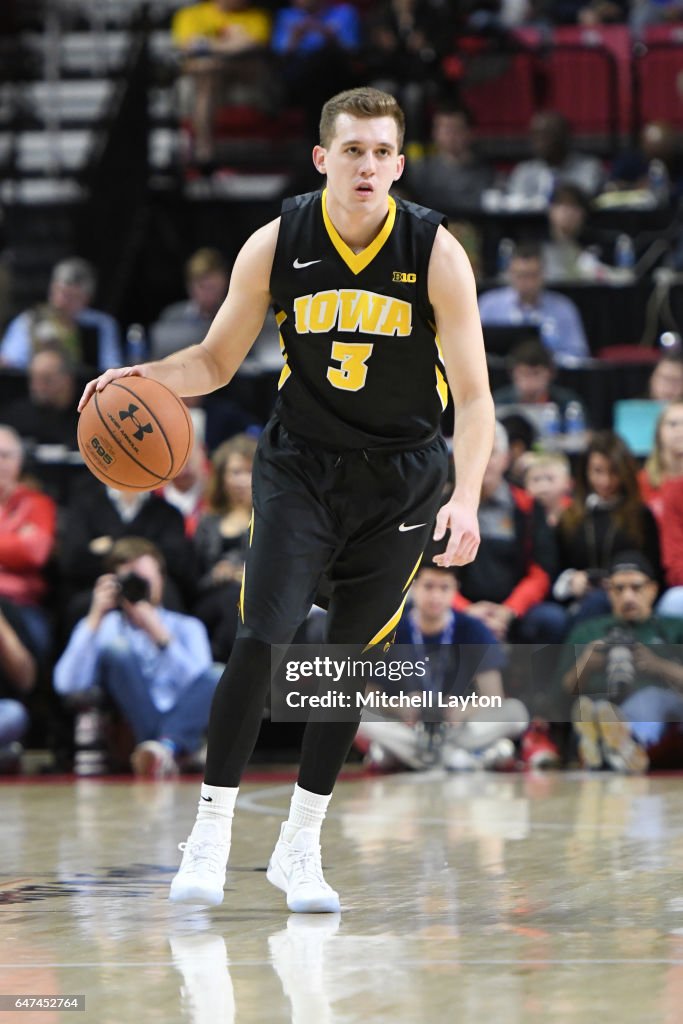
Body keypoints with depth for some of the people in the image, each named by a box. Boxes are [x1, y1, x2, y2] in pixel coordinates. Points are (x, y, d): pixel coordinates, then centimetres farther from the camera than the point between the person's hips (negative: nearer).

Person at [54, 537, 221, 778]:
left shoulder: (187, 627, 18)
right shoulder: (102, 628, 16)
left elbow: (200, 686, -2)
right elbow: (68, 685, -3)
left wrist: (161, 636, -11)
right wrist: (95, 619, -5)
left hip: (183, 725, 1)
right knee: (116, 649, -23)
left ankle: (167, 747, -47)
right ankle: (162, 750, -36)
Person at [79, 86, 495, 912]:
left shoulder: (436, 253, -13)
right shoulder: (276, 246, -9)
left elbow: (473, 394, -12)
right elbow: (216, 361, 2)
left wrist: (466, 498, -25)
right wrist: (145, 377, -18)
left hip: (400, 478, 0)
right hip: (299, 466, 0)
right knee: (262, 637, -15)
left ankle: (301, 845, 18)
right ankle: (211, 830, -6)